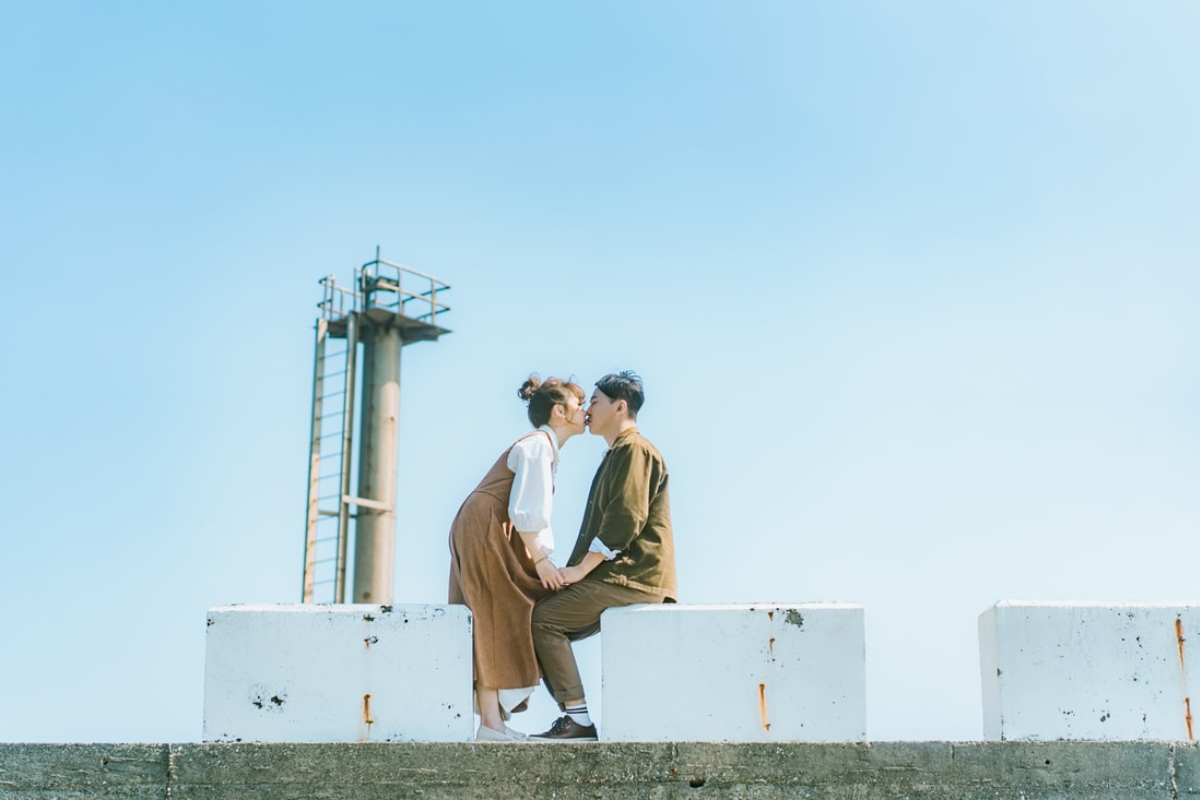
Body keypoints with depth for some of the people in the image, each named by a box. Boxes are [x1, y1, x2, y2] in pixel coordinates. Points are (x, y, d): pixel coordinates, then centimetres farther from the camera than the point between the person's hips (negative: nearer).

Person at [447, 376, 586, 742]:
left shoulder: (546, 448, 19)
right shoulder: (538, 445, -13)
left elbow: (536, 512, 18)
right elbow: (523, 511, -21)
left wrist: (544, 558, 8)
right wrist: (540, 561, -15)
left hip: (491, 536, 10)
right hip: (483, 530, -10)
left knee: (494, 625, 8)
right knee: (494, 621, -9)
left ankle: (494, 718, 10)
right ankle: (490, 724, -8)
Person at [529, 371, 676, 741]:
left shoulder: (633, 449, -8)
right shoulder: (618, 454, 25)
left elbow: (625, 519, -19)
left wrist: (580, 568, -17)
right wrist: (577, 569, 14)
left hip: (631, 578, -10)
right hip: (618, 576, 10)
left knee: (544, 617, -16)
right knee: (552, 626, 6)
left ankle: (578, 719, -17)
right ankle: (573, 715, 1)